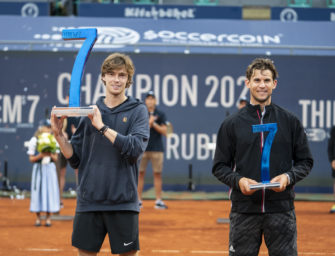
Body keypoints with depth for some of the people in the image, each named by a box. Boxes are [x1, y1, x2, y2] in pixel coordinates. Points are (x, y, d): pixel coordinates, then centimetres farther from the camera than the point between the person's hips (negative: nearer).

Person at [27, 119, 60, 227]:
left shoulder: (54, 140, 8)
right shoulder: (34, 140, 0)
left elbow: (55, 158, 9)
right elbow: (31, 158, -2)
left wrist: (51, 155, -11)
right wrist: (41, 155, -17)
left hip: (50, 168, 2)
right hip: (39, 168, -2)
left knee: (50, 190, -2)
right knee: (38, 191, -3)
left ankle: (48, 218, 3)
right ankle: (38, 218, 5)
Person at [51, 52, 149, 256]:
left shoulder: (138, 110, 2)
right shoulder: (90, 112, 10)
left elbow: (136, 149, -15)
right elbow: (75, 159, 9)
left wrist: (102, 127, -17)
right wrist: (59, 134, -5)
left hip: (123, 201, -3)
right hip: (89, 200, 3)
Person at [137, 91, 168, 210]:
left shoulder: (160, 114, 6)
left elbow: (164, 131, 0)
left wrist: (154, 124, -13)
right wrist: (148, 123, -18)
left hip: (157, 149, 0)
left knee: (157, 174, 0)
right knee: (140, 173, -1)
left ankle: (158, 200, 3)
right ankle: (139, 200, 4)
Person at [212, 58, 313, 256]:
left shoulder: (290, 121, 7)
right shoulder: (232, 124, 6)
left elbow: (305, 161, 10)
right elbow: (220, 167, 7)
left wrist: (288, 177, -10)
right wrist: (238, 180, -12)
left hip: (281, 210, 0)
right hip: (244, 210, 0)